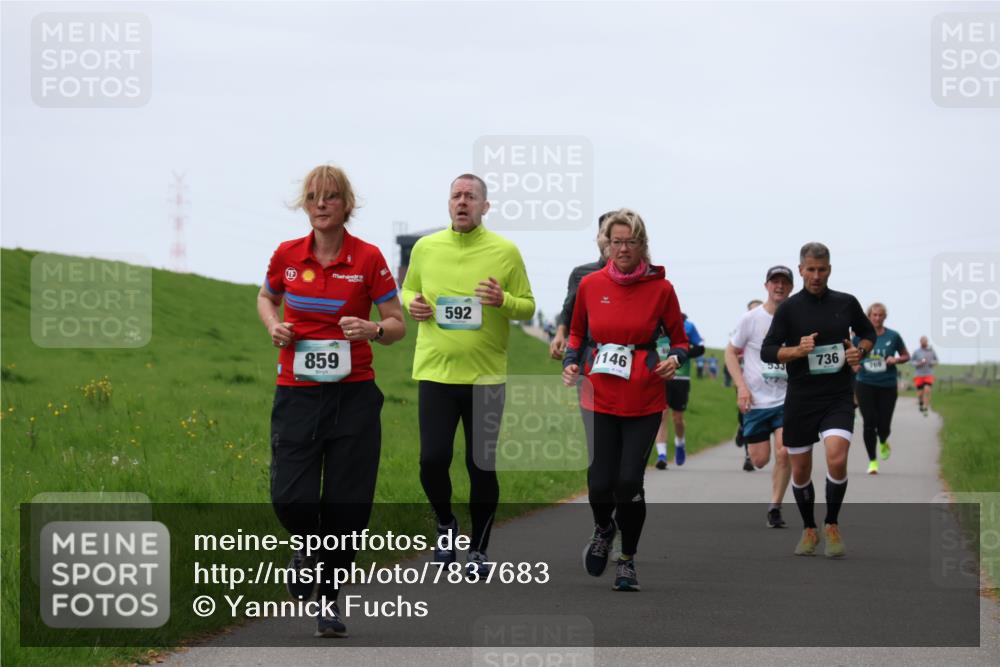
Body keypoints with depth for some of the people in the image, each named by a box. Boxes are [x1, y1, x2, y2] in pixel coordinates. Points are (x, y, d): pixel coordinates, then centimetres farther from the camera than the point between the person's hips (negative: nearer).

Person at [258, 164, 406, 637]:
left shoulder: (368, 258, -3)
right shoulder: (286, 255, 3)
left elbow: (397, 325, 3)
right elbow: (266, 298, 23)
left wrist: (371, 329, -19)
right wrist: (274, 326, 2)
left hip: (353, 397, -1)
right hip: (297, 393, 1)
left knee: (346, 504, 0)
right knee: (290, 499, -9)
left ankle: (329, 601, 19)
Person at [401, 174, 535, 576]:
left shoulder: (506, 252, -2)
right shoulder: (425, 248, 5)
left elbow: (528, 306, 3)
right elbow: (407, 290, 19)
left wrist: (503, 301, -18)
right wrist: (412, 304, -4)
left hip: (486, 376, -1)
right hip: (435, 372, 1)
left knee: (481, 465, 3)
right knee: (432, 460, -6)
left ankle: (479, 549, 19)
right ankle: (445, 526, 23)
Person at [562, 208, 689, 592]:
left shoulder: (660, 288, -2)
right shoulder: (590, 285, 2)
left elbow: (680, 340, 7)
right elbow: (577, 333, 17)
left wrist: (674, 359, -14)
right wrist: (571, 362, -1)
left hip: (644, 401, -1)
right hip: (599, 397, 1)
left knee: (629, 481, -6)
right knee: (600, 481, -5)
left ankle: (627, 561, 16)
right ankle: (603, 529, 32)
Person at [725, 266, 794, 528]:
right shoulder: (751, 318, -4)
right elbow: (731, 352, 2)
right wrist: (741, 386, -9)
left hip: (788, 400, 1)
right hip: (756, 401, -1)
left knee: (784, 453, -14)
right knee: (759, 460, 1)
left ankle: (775, 507, 1)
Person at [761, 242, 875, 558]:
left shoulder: (846, 303, 4)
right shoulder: (789, 308, -2)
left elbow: (868, 333, 20)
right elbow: (767, 351, -3)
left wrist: (860, 351, -1)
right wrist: (798, 350, -20)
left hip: (838, 398, 0)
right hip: (800, 399, 0)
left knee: (837, 458, -20)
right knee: (800, 469, 7)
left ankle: (832, 526, 0)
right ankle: (809, 530, 28)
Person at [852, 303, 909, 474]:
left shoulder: (893, 336, 0)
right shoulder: (860, 336, 0)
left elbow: (906, 356, 10)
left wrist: (896, 359, -10)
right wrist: (854, 365, -9)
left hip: (888, 386, 0)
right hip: (865, 385, 0)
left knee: (884, 425, -2)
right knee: (869, 423, -6)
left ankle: (883, 443, 36)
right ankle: (872, 461, 9)